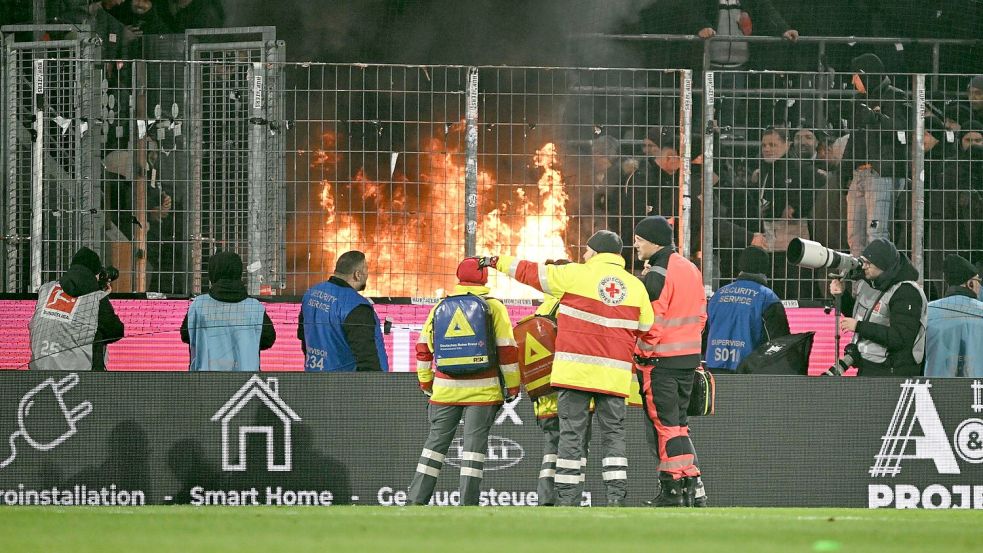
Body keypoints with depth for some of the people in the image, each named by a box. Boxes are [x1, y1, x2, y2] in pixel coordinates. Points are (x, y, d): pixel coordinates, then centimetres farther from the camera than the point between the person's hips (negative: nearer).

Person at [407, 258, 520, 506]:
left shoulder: (440, 307, 8)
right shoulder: (493, 307, -2)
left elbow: (423, 348, 12)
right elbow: (507, 349, -5)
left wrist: (426, 383, 23)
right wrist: (512, 386, 3)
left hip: (445, 389, 3)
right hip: (482, 390, -3)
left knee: (437, 439, 9)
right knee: (475, 440, -1)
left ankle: (417, 499, 7)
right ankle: (468, 502, -6)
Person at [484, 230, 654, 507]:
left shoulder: (576, 274, -2)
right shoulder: (636, 286, 8)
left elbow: (531, 273, 5)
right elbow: (646, 328, 14)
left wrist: (497, 262, 18)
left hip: (576, 369, -3)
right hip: (615, 374, 3)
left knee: (571, 434, 1)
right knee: (613, 433, 7)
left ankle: (567, 497, -2)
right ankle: (617, 496, -3)